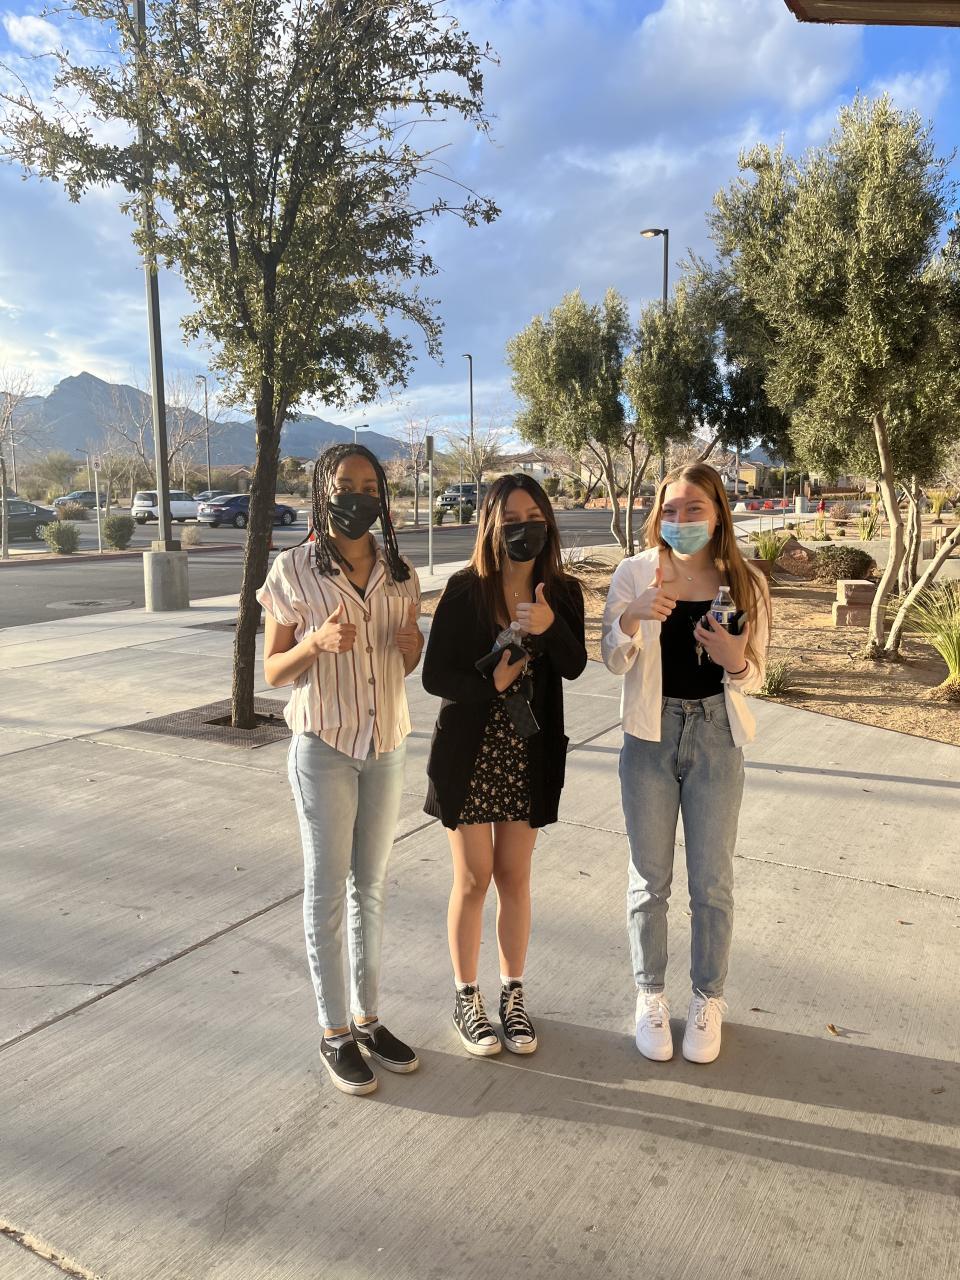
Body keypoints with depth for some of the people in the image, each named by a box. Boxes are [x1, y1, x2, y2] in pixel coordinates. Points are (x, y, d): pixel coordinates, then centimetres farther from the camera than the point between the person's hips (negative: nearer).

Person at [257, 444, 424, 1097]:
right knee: (328, 891, 5)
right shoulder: (295, 569, -8)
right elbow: (273, 670, -6)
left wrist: (413, 643, -10)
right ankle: (335, 1033, 21)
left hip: (386, 745, 4)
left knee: (372, 887, 14)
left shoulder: (399, 573, 3)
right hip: (323, 746, -4)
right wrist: (319, 640, -25)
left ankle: (368, 1018, 29)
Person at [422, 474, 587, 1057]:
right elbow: (434, 674, -10)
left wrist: (549, 627, -32)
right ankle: (467, 997, 27)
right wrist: (490, 685, -24)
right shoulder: (465, 590, -9)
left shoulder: (563, 592, -2)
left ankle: (513, 993, 31)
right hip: (469, 751, -2)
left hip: (530, 754, 2)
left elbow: (574, 667, -14)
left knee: (514, 877, 14)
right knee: (474, 879, 7)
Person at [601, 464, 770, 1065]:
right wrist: (631, 617, -30)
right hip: (650, 736, 0)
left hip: (716, 737, 0)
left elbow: (754, 677, 1)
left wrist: (735, 660, -22)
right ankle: (651, 997, 30)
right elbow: (613, 661, -10)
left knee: (712, 881, 10)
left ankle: (708, 1000, 31)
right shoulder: (635, 573, -5)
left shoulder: (745, 583, -4)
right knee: (650, 879, 11)